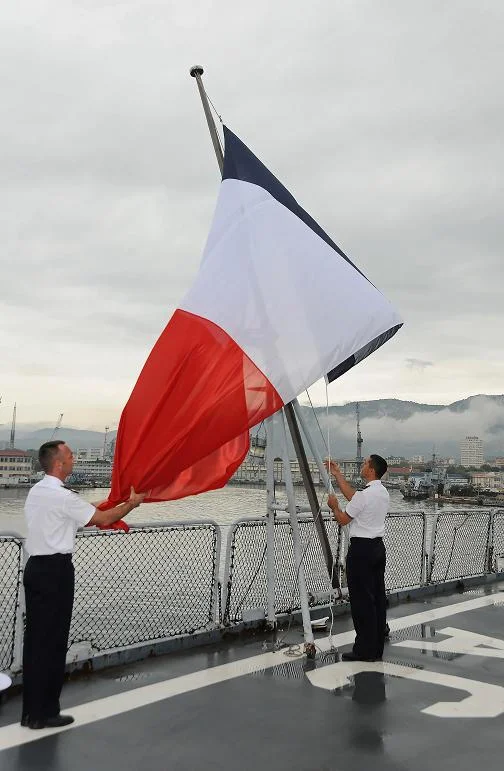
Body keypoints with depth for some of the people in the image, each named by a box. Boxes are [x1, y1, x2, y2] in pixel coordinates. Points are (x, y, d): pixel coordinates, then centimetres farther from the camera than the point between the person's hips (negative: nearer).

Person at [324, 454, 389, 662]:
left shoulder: (364, 495, -18)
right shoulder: (383, 493, 10)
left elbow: (343, 519, -10)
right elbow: (352, 496, 20)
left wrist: (333, 506, 10)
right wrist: (337, 474, 26)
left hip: (361, 549, -9)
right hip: (378, 546, 9)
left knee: (361, 599, -3)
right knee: (377, 596, 11)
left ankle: (365, 649, 2)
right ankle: (377, 648, 18)